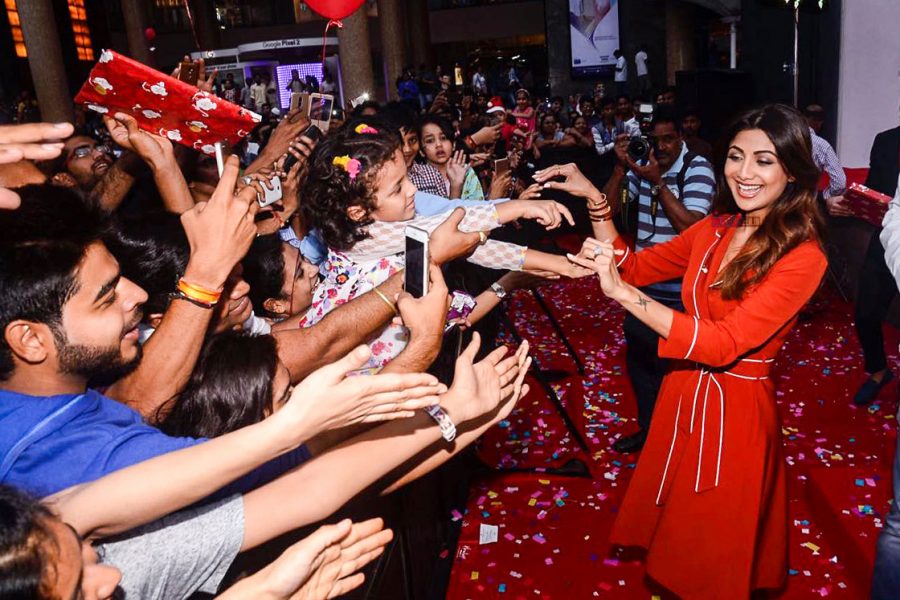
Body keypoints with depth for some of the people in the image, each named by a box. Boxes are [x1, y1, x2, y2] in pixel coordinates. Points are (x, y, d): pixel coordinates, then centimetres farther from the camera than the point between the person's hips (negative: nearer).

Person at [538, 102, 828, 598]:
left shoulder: (802, 258, -19)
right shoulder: (717, 229, 1)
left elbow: (722, 344, -28)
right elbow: (635, 266, 5)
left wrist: (621, 292, -32)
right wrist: (594, 201, -7)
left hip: (735, 411, -6)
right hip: (682, 393, 6)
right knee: (672, 531, 24)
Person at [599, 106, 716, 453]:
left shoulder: (697, 168, -11)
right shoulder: (643, 166, 4)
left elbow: (690, 225, -22)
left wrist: (658, 182, -23)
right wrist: (620, 166, -11)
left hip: (677, 291, -6)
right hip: (642, 282, 6)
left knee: (669, 364, 6)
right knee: (638, 356, 17)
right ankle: (648, 427, 36)